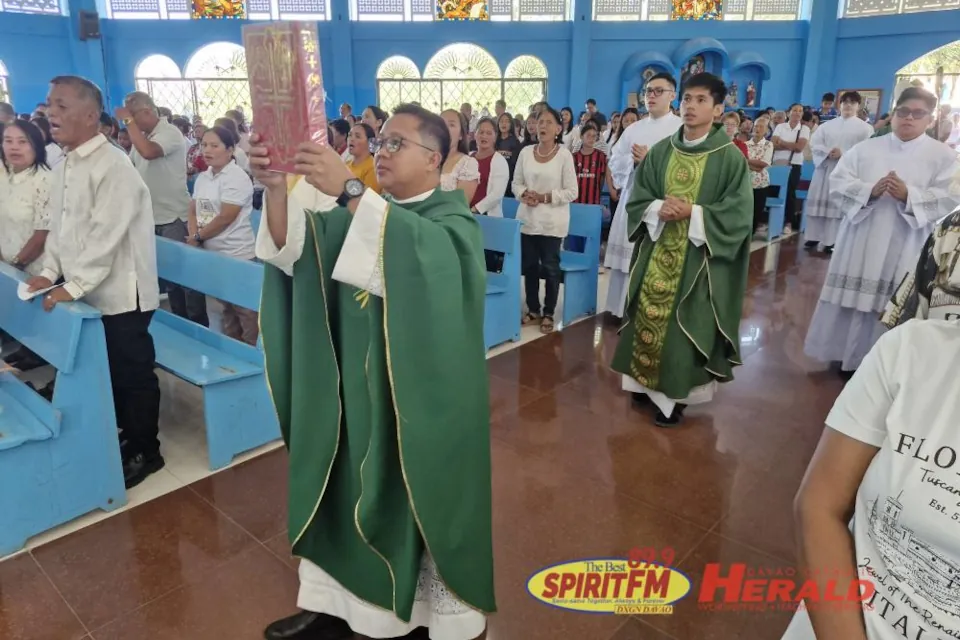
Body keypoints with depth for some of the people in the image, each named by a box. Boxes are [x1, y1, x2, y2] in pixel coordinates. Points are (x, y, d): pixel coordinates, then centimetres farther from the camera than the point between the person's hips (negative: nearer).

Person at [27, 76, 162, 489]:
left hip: (119, 293, -8)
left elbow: (106, 236, -20)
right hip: (88, 294, 8)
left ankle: (145, 451, 18)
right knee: (109, 372, 18)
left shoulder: (113, 167, -16)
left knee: (132, 373, 3)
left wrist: (74, 286, -18)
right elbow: (58, 226, 17)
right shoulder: (62, 168, 11)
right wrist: (50, 272, 5)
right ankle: (129, 435, 34)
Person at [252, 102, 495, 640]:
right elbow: (292, 251, -3)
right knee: (344, 491, 15)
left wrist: (349, 190, -39)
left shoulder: (454, 218, -8)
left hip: (419, 395, -6)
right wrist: (277, 188, -20)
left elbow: (418, 250, -33)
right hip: (355, 386, 6)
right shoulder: (367, 211, 11)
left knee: (424, 500, 6)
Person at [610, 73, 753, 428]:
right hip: (656, 253, 4)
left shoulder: (730, 157, -6)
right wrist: (658, 209, -14)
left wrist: (693, 212, -20)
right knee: (649, 317, 9)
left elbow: (738, 213, -9)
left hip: (698, 259, -4)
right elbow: (637, 199, 6)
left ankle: (675, 394, 15)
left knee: (685, 326, 2)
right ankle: (647, 380, 26)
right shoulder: (660, 151, 5)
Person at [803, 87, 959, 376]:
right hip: (861, 244, 2)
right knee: (851, 300, 5)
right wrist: (870, 191, -16)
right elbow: (838, 181, 0)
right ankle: (847, 357, 19)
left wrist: (909, 196, -20)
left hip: (904, 250, -2)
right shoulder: (866, 148, 10)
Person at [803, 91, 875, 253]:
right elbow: (814, 143, 5)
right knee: (819, 202, 3)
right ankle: (814, 237, 11)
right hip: (825, 168, 3)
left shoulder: (865, 128, 3)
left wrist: (843, 154, -18)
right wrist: (827, 152, -13)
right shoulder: (827, 125, 13)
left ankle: (831, 241, -2)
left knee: (838, 205, -4)